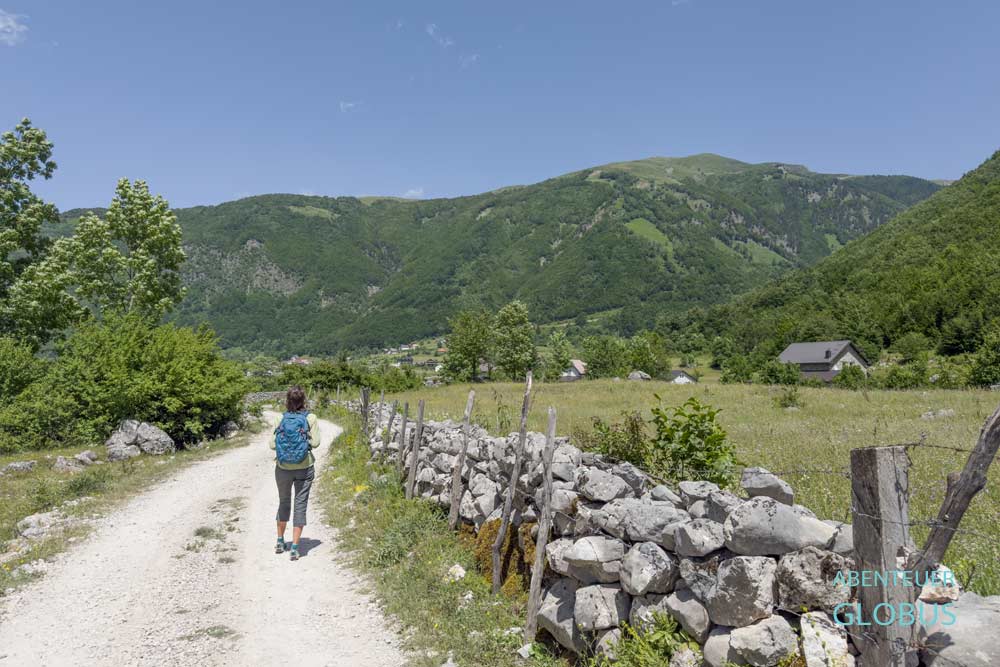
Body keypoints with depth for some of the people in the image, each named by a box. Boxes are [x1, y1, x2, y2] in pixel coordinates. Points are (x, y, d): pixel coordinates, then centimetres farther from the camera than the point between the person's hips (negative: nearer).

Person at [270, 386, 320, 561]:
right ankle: (294, 548, 2)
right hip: (304, 467, -2)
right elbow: (315, 442, -10)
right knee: (300, 505, 5)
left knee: (283, 502, 20)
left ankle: (280, 542, 30)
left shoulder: (282, 419, -5)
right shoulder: (310, 418, -8)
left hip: (283, 467, 2)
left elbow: (272, 444, -5)